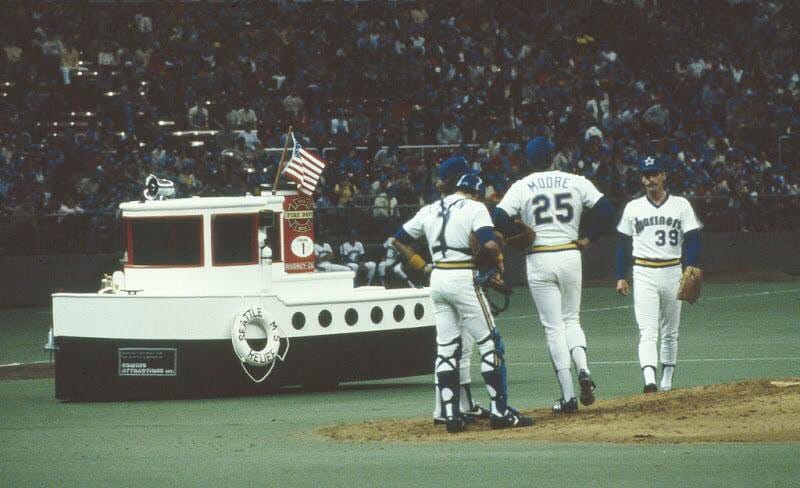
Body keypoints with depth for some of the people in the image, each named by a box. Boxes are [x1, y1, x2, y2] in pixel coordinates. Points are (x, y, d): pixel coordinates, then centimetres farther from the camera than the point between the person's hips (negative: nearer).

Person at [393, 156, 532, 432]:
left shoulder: (429, 212, 10)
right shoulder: (474, 208, -7)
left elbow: (399, 240, 17)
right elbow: (488, 245, -20)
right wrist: (498, 261, -1)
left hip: (437, 279, 6)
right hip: (463, 278, -6)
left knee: (446, 348, 9)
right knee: (489, 343, 0)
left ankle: (451, 416, 5)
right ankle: (499, 412, -4)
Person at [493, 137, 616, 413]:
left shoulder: (521, 188, -1)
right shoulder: (575, 182, 3)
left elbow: (499, 219, -12)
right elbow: (606, 209, -5)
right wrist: (589, 239, 5)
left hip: (539, 261, -2)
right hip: (570, 255, 2)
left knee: (553, 327, 3)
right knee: (571, 319, 19)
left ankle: (568, 397, -2)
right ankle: (583, 370, -10)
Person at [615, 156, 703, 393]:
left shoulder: (680, 205, 4)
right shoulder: (633, 208, 7)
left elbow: (692, 240, 0)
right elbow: (623, 244, 10)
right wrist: (620, 277, 4)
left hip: (672, 272, 1)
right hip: (644, 274, -1)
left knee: (670, 333, 10)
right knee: (647, 331, -14)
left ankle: (667, 382, 20)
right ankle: (649, 380, -27)